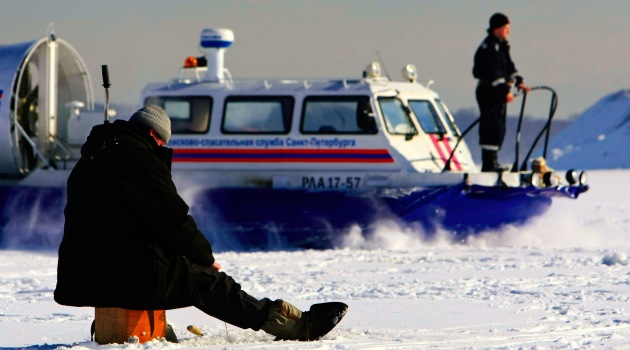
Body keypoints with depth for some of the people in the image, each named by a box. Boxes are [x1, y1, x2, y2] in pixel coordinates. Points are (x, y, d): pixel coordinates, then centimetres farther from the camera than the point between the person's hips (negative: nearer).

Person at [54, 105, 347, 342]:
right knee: (208, 283, 3)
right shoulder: (142, 162, -10)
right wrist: (206, 256, 8)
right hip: (128, 276, -8)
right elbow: (174, 221, -10)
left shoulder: (86, 166, 19)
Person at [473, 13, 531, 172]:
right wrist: (505, 91, -25)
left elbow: (509, 66, 22)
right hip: (489, 92, -10)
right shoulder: (488, 48, -16)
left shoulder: (501, 45, 16)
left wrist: (518, 82, 10)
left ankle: (492, 161, 18)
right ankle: (489, 163, -12)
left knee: (499, 128, 12)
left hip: (499, 94, 10)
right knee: (492, 127, -12)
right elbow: (494, 73, -22)